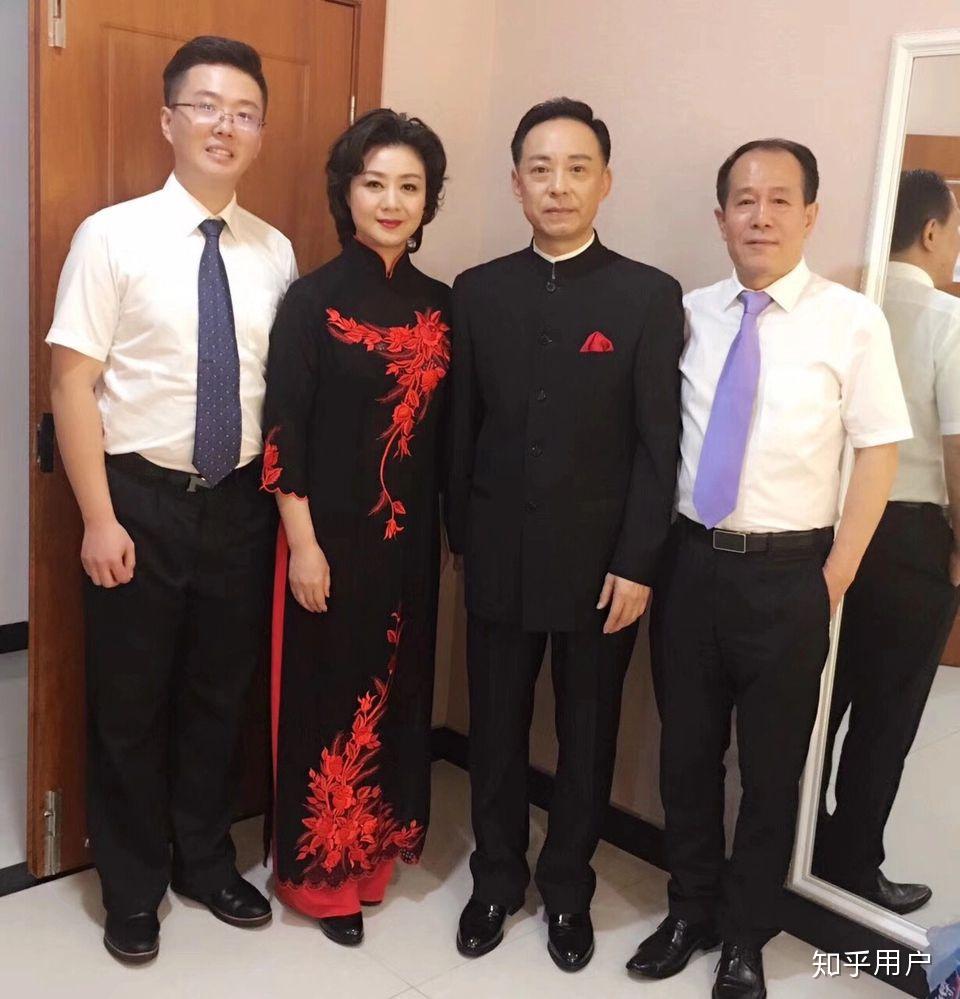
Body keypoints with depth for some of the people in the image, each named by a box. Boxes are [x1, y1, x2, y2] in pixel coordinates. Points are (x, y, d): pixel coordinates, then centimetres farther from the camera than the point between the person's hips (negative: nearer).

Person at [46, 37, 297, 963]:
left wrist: (288, 502, 4)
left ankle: (206, 861, 38)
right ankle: (132, 886, 31)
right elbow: (73, 382, -9)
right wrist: (99, 519, -13)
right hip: (142, 500, -3)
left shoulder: (274, 251, 4)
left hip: (242, 502, 4)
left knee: (220, 695, 16)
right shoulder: (113, 235, -7)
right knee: (129, 703, 10)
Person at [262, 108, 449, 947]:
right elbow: (283, 432, -10)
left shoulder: (438, 304, 6)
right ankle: (323, 870, 24)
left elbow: (444, 428, 9)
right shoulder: (313, 299, -7)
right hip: (331, 532, -5)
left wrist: (454, 527, 7)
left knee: (397, 690, 14)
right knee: (329, 694, 5)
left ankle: (377, 848, 33)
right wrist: (302, 544, -14)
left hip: (410, 535, 5)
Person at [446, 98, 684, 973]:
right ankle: (497, 879, 34)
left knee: (587, 736, 12)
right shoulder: (478, 292, 3)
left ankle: (568, 890, 33)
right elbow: (460, 427, 6)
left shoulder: (650, 296, -4)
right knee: (496, 729, 13)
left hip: (601, 562, -2)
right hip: (500, 559, 2)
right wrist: (461, 536, 5)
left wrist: (638, 563, -10)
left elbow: (660, 443, -7)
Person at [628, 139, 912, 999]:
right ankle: (691, 910, 38)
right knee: (687, 750, 15)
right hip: (691, 562, 3)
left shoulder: (851, 321, -7)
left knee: (771, 764, 11)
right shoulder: (689, 314, 2)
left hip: (787, 573, -3)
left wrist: (837, 575, -7)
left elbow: (879, 452, -5)